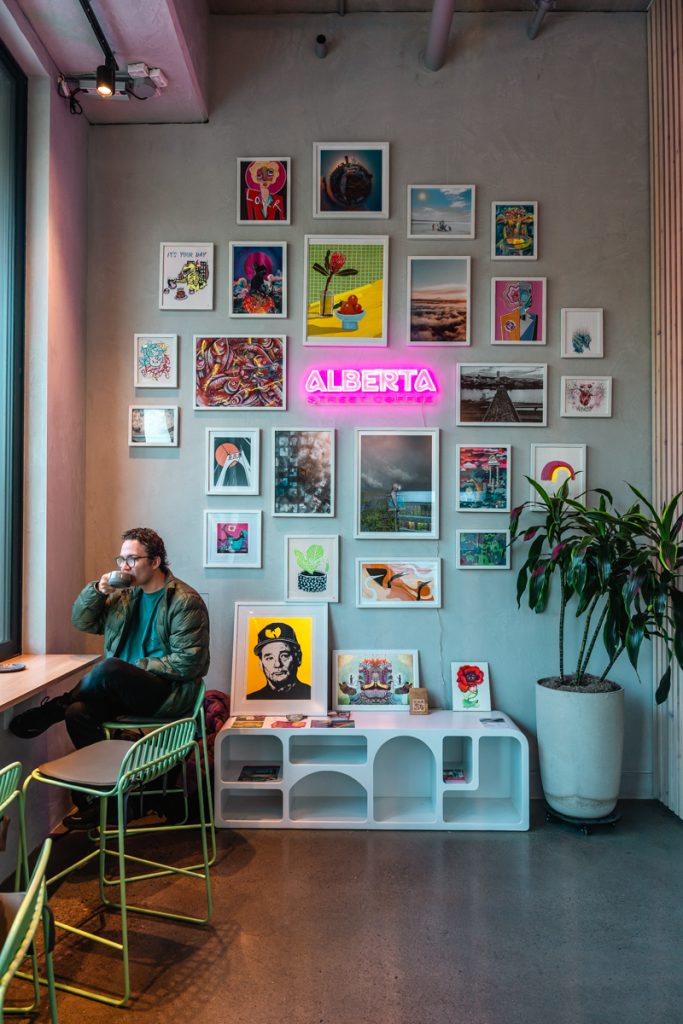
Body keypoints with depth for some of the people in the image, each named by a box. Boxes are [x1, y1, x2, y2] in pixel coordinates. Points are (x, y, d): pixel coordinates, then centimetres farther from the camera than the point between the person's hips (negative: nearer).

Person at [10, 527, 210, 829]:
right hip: (125, 690, 7)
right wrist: (97, 590, -4)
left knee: (110, 668, -32)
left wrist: (136, 669, -15)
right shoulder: (123, 595, 12)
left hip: (171, 694, -7)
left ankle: (53, 708, -5)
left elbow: (186, 664, -15)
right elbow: (81, 621, 15)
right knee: (77, 713, -21)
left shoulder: (185, 601, -10)